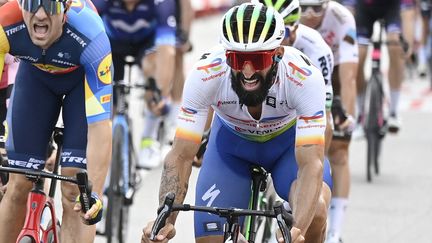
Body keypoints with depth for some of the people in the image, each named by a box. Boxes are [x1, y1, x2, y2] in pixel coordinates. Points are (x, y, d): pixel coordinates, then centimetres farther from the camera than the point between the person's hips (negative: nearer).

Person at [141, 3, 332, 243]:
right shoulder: (205, 74, -35)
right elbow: (181, 156, -31)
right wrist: (165, 220, -46)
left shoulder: (304, 76, -38)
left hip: (289, 140, -1)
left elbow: (311, 163, -41)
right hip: (232, 141, 1)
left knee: (314, 214, -29)